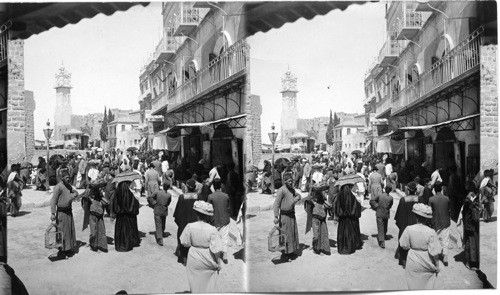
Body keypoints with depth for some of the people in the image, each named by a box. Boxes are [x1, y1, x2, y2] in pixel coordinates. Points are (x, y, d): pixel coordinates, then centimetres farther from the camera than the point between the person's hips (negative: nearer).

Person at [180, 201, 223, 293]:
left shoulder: (190, 227, -16)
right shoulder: (212, 230, -20)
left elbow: (185, 243, -4)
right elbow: (216, 250, -16)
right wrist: (219, 263, -2)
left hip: (194, 261, 1)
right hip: (208, 261, -1)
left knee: (196, 285, 17)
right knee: (211, 285, 17)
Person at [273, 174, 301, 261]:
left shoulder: (292, 189, 10)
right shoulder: (281, 190, -15)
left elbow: (298, 195, 25)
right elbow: (276, 204, -18)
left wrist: (295, 200, 1)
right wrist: (276, 216, -23)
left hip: (292, 214, 8)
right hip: (284, 215, -8)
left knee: (293, 233, 13)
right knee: (285, 234, -4)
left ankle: (291, 251, 25)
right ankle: (284, 253, 6)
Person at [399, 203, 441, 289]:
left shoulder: (409, 229, -16)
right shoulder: (431, 232, -20)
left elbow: (404, 246, -5)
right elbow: (434, 252, -14)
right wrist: (437, 266, 0)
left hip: (413, 264, 1)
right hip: (427, 265, -1)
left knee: (414, 286, 16)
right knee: (429, 286, 19)